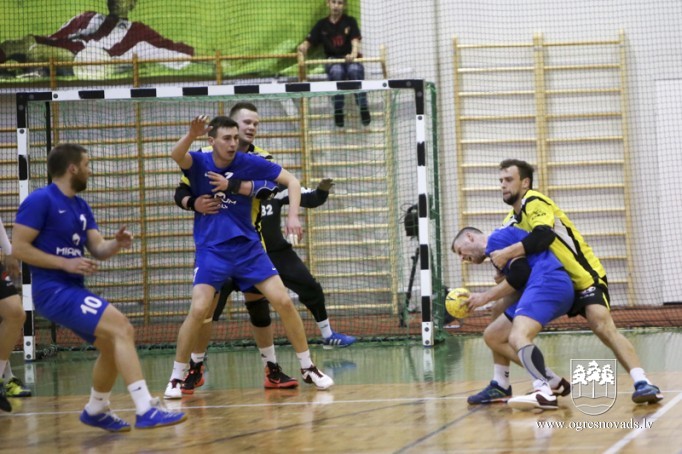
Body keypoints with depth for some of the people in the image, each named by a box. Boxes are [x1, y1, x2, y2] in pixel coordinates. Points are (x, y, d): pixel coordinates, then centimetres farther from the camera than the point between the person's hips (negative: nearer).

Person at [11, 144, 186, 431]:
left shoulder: (81, 206, 15)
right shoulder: (40, 200, -11)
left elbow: (98, 250, 12)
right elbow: (19, 248, -15)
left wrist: (117, 244, -10)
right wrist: (65, 263, -19)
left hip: (73, 290, 10)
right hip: (53, 291, -10)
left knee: (112, 343, 18)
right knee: (121, 327, -21)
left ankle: (96, 410, 37)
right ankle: (146, 410, -26)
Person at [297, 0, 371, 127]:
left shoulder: (350, 21, 6)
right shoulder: (322, 25, 11)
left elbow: (355, 40, -10)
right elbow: (309, 41, 4)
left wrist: (354, 53, -32)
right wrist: (303, 46, -22)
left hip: (350, 59, -1)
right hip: (332, 60, 1)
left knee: (354, 69, -37)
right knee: (337, 71, -36)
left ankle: (363, 109, -34)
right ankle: (338, 112, -28)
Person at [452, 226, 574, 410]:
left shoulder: (497, 238, 1)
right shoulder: (496, 248, 30)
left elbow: (520, 273, -11)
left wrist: (486, 297, -2)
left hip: (549, 283, -10)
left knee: (517, 338, -29)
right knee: (493, 336, 15)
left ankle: (545, 393, -49)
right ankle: (550, 380, 7)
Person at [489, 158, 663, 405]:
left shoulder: (534, 202, -16)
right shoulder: (511, 220, 10)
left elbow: (542, 237, -35)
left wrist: (505, 254, -31)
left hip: (584, 276, -10)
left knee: (603, 327, -28)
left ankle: (642, 382, -36)